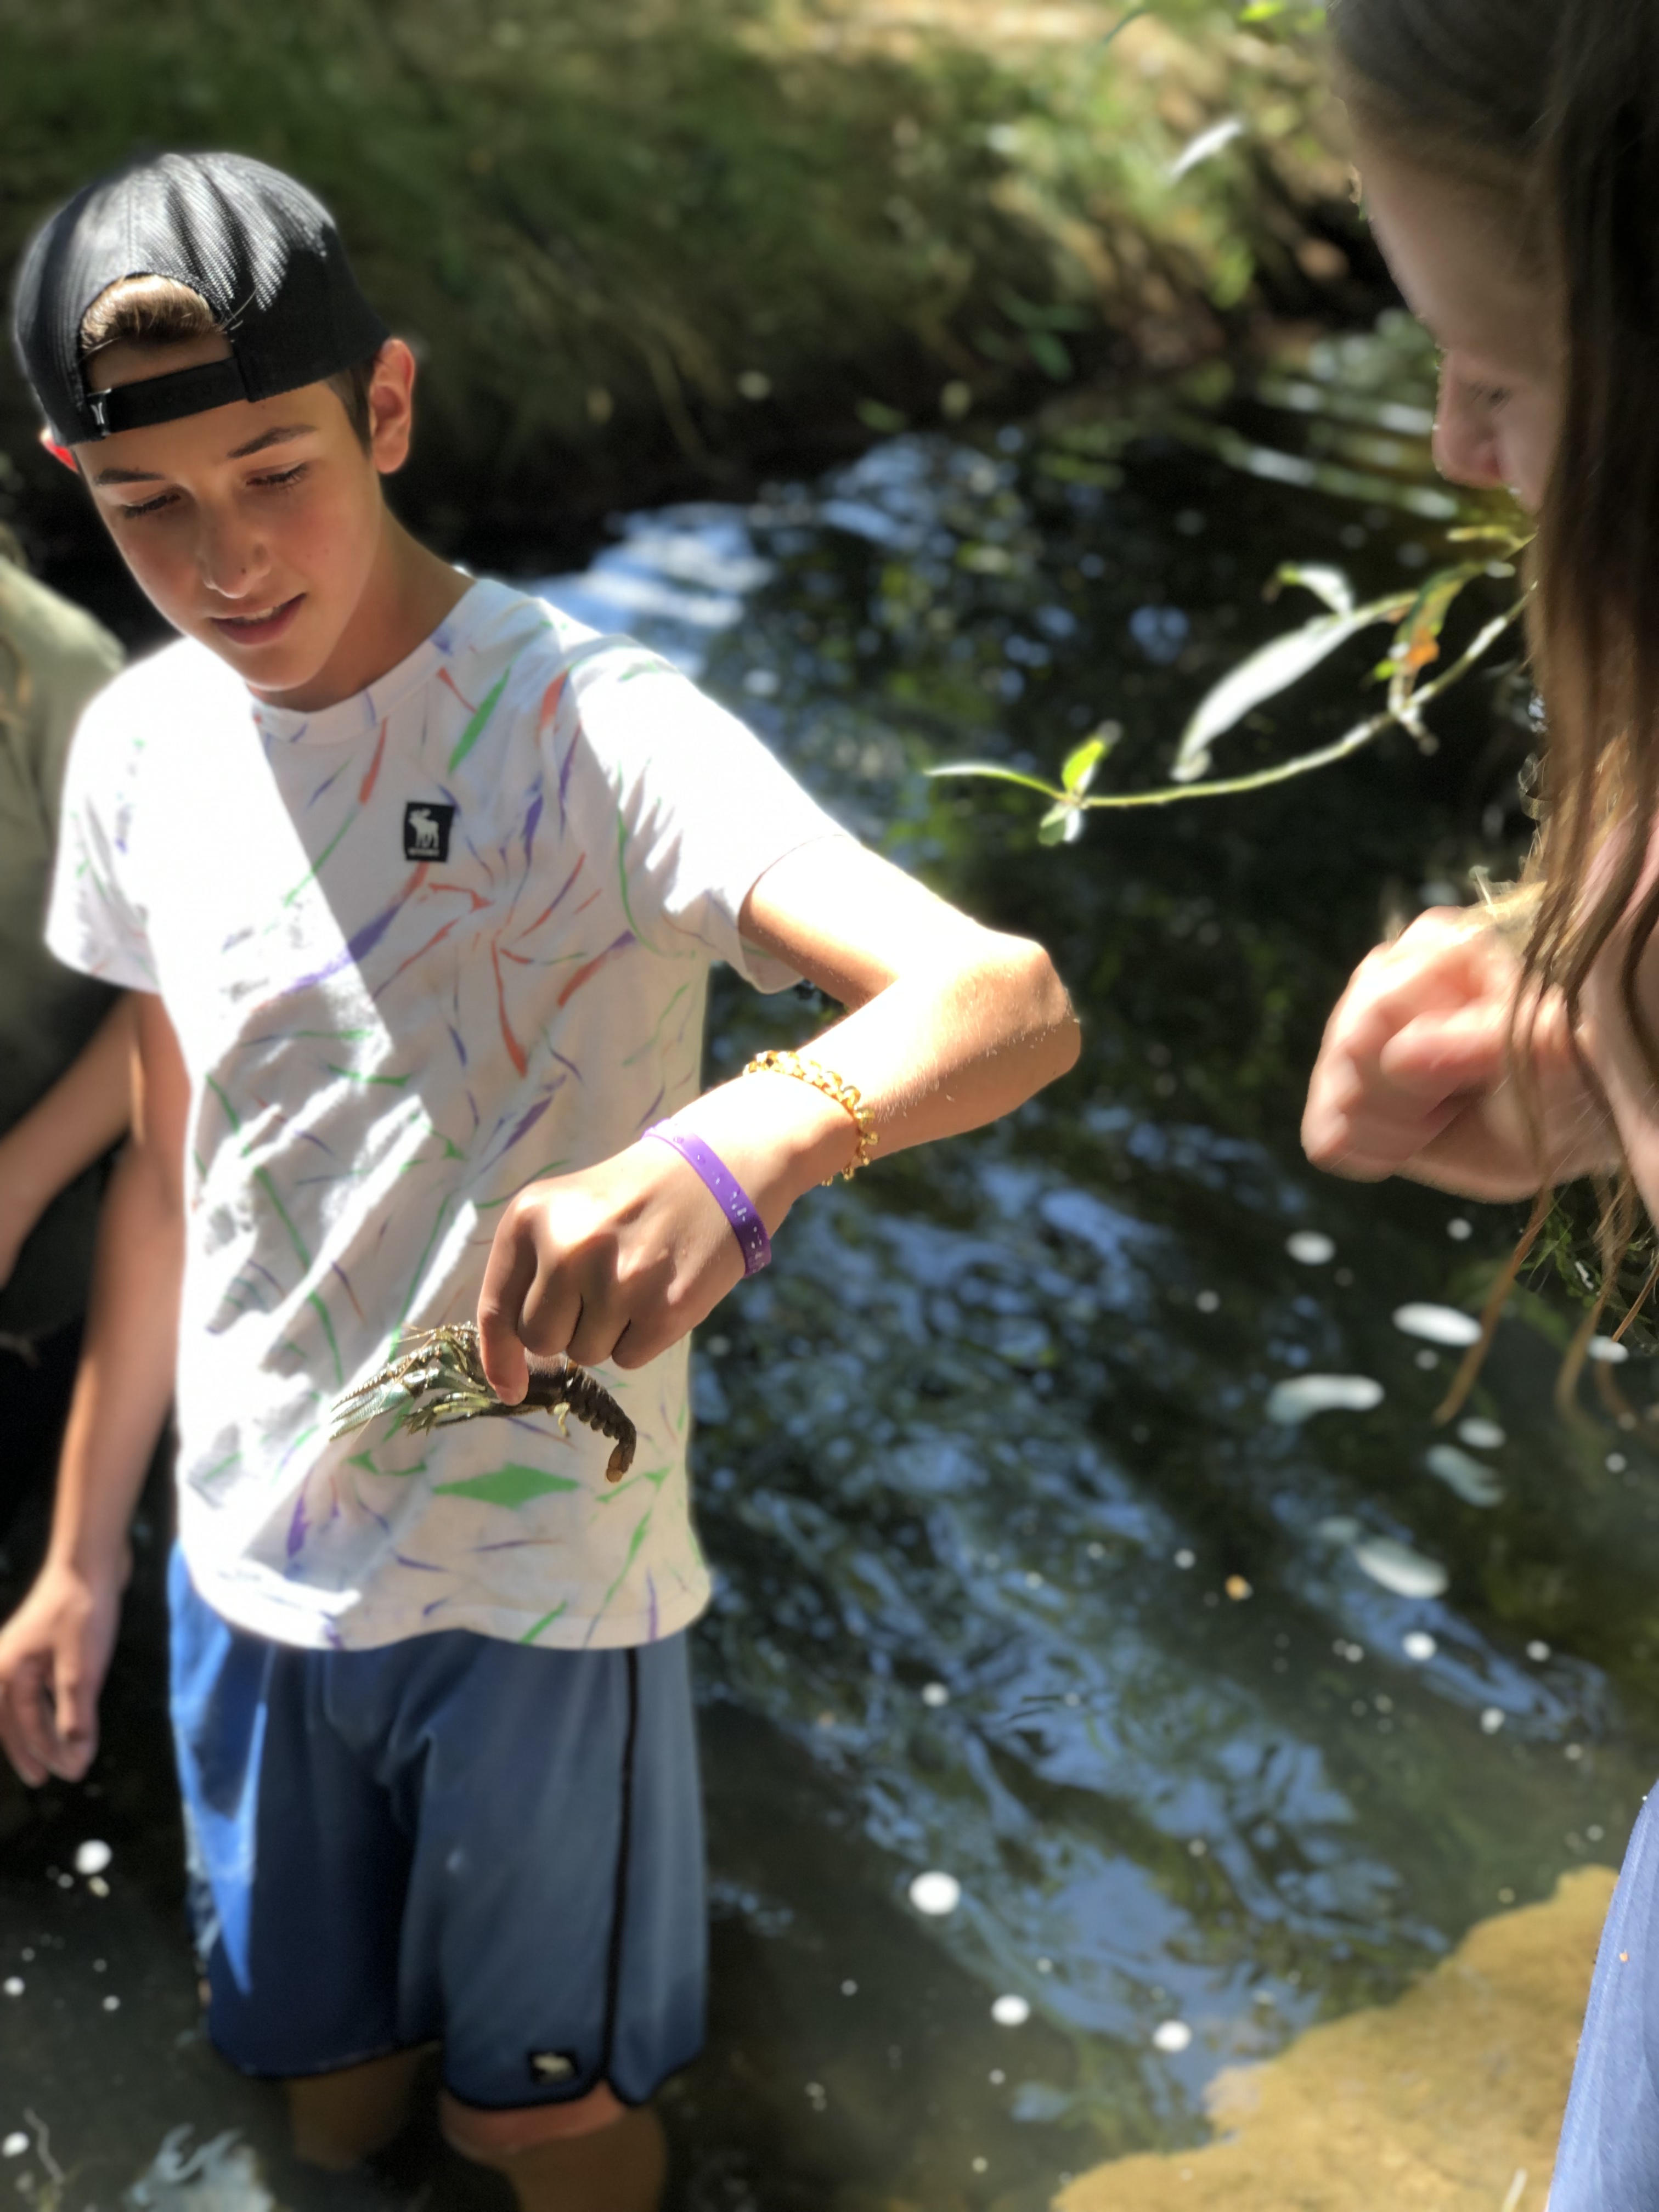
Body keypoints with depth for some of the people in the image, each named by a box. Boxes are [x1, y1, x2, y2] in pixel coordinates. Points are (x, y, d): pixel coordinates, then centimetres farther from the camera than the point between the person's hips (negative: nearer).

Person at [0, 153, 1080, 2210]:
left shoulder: (591, 726, -21)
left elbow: (1009, 1000, -35)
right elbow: (167, 1170, 8)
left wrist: (740, 1143, -56)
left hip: (541, 1582, -4)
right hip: (249, 1570, 5)